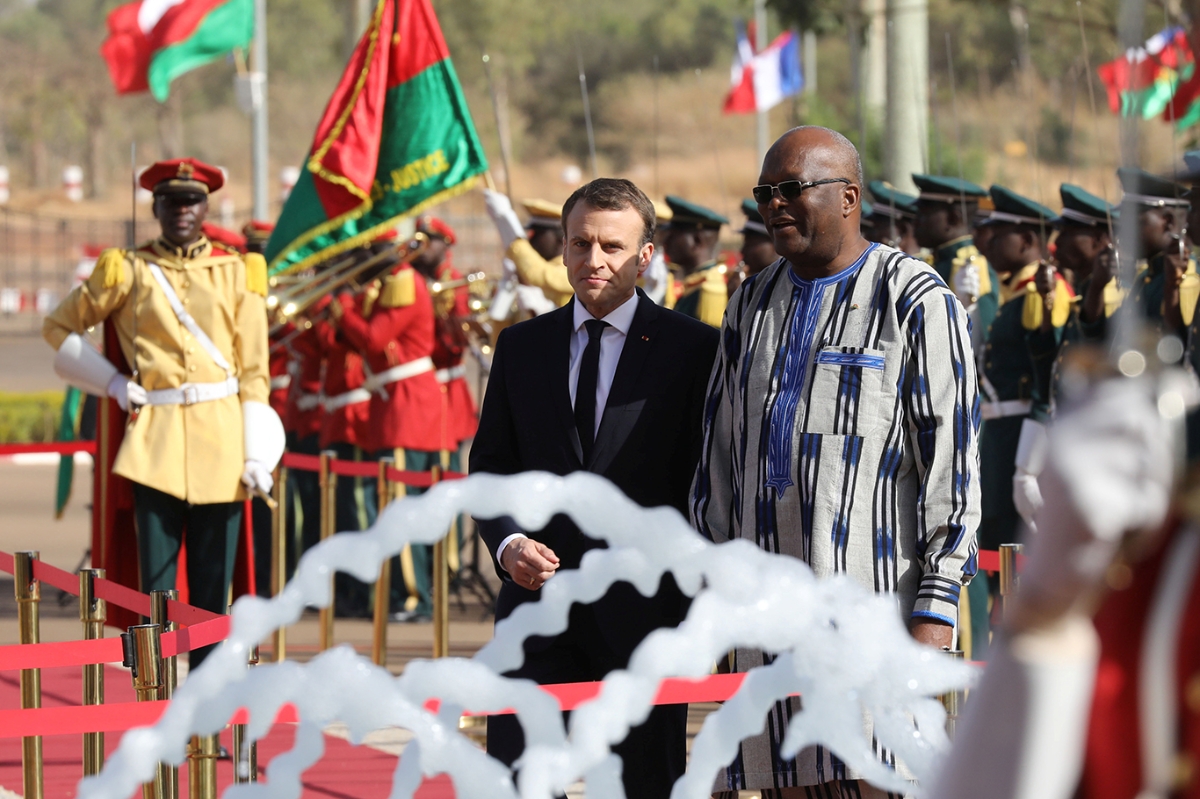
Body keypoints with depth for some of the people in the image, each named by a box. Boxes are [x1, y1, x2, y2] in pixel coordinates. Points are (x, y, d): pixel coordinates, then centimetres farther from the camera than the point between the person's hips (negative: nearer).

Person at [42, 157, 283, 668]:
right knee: (156, 582, -4)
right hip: (156, 440, -1)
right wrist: (113, 384, 5)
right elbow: (58, 327, 16)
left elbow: (254, 372, 6)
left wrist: (256, 455, -2)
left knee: (213, 584, 3)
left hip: (221, 443, 1)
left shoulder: (238, 274, 9)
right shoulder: (127, 272, 7)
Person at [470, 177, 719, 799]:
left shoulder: (692, 349, 0)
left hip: (645, 606, -2)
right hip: (539, 596, 3)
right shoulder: (521, 346, 10)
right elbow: (490, 463, 13)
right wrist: (508, 542, -6)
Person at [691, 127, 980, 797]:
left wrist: (936, 605, -13)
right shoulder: (755, 304, 17)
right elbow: (721, 450, 21)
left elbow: (952, 456, -7)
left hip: (878, 593, -6)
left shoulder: (917, 300, -3)